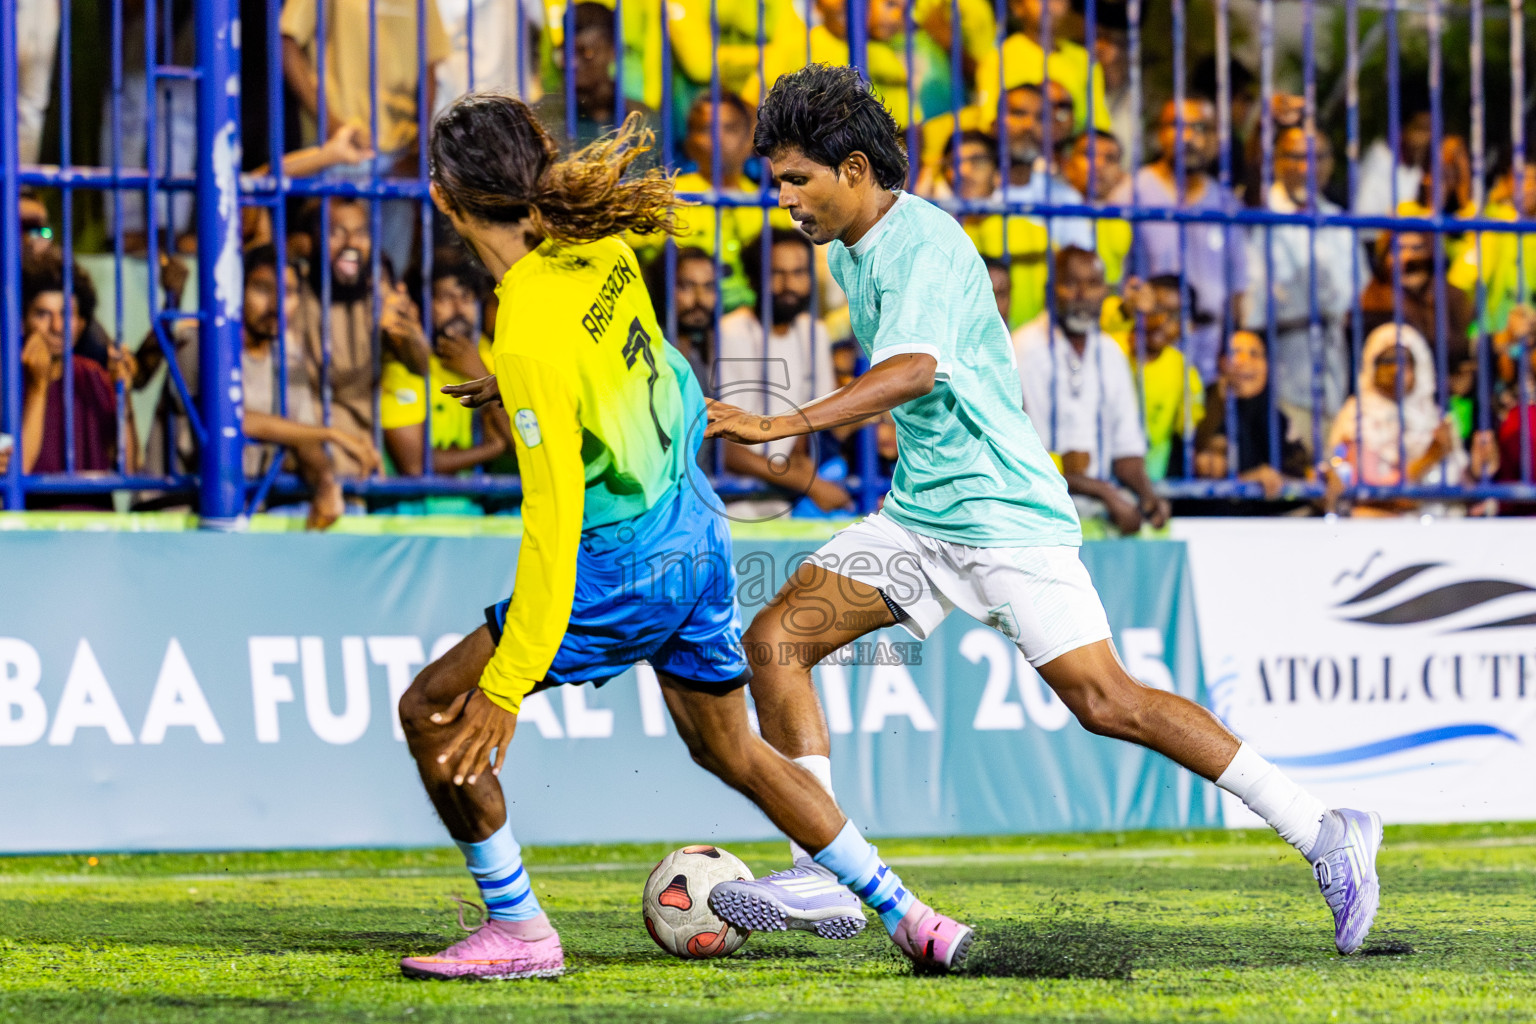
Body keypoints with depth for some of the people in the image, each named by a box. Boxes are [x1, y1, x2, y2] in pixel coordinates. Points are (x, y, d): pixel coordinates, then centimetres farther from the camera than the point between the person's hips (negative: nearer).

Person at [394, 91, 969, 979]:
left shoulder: (530, 335, -26)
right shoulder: (599, 247, -5)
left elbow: (553, 517, -27)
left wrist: (506, 685, -25)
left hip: (622, 570, -9)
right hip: (696, 528, 9)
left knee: (434, 713, 0)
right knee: (729, 748, 24)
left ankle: (518, 931, 6)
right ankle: (909, 916, 27)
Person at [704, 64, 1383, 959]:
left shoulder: (923, 243, -18)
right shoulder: (848, 251, 11)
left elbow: (913, 370, -36)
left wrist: (785, 427, -43)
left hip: (1005, 515, -9)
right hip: (917, 516, 9)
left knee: (1104, 701, -14)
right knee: (774, 640, -4)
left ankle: (1324, 834, -8)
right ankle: (822, 876, -5)